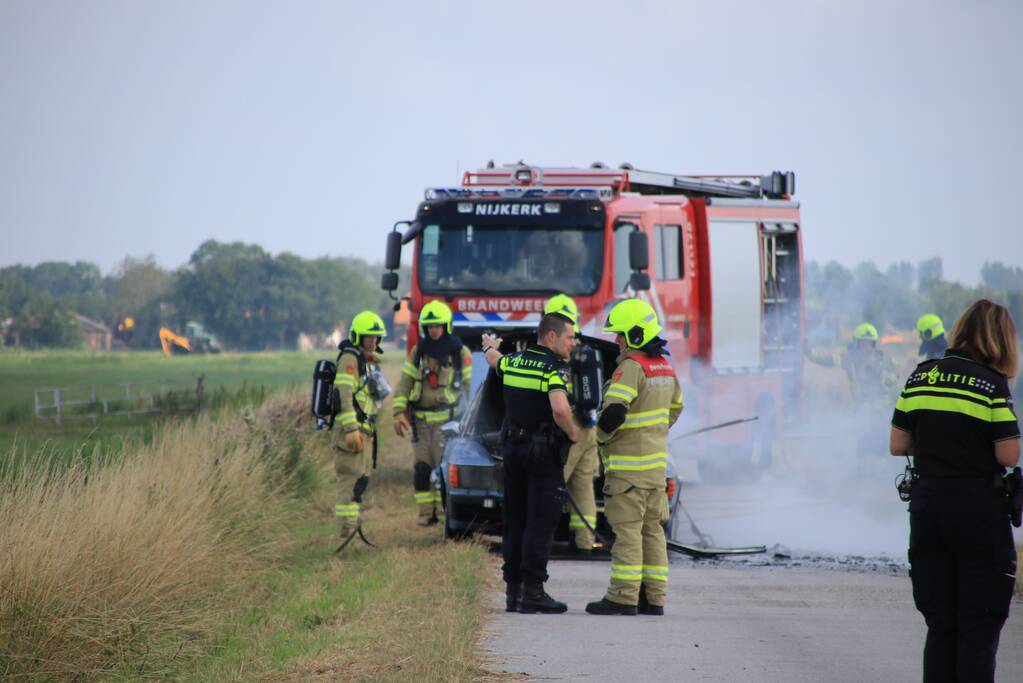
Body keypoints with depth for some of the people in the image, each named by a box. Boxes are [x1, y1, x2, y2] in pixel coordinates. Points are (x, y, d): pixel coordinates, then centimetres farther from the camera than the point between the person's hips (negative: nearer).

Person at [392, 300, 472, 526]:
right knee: (421, 469, 1)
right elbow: (404, 383, 8)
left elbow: (467, 385, 8)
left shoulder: (460, 353, 2)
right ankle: (425, 513, 6)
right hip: (420, 420, 3)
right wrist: (399, 412, -2)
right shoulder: (418, 352, 10)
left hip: (447, 419, -3)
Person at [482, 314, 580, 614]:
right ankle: (532, 591, -7)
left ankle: (513, 589, 15)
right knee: (541, 522, -4)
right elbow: (560, 410, -31)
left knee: (515, 520, 12)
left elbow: (492, 357, 33)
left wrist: (490, 346, 58)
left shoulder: (512, 362, 8)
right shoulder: (555, 369, -14)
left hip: (512, 447, 7)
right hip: (543, 451, -7)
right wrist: (573, 433, -11)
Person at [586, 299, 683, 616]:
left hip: (628, 464, -9)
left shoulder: (632, 367, -17)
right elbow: (674, 408, 26)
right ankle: (654, 597, 13)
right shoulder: (665, 367, 12)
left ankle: (623, 597, -6)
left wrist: (601, 435, -9)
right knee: (652, 530, 11)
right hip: (657, 461, 9)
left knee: (627, 530, -6)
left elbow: (614, 411, -27)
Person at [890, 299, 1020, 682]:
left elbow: (897, 445, 6)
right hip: (979, 508, -4)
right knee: (979, 624, 3)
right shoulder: (992, 383, -10)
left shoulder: (920, 377, 4)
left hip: (927, 505, 4)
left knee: (939, 624, 11)